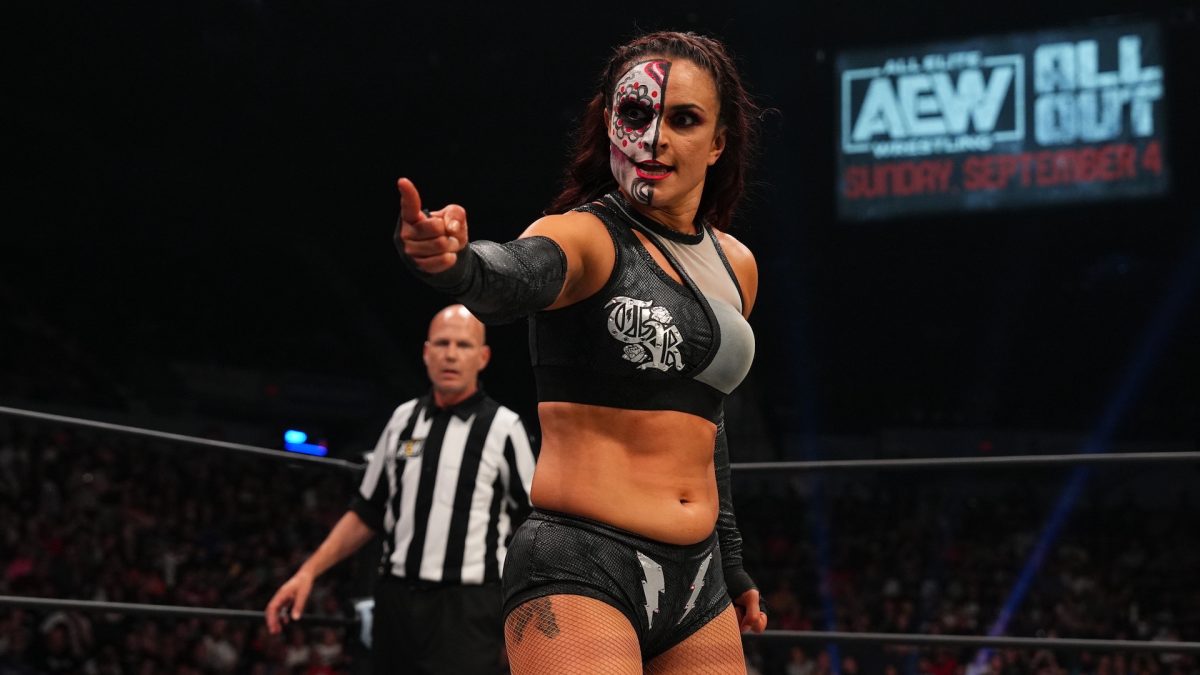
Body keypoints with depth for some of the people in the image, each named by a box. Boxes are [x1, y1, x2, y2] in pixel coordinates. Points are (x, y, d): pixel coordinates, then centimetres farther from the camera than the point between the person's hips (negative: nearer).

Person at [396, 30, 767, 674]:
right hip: (580, 570, -7)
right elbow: (515, 275, -30)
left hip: (697, 578, 7)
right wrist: (456, 262, -53)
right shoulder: (583, 236, -7)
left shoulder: (735, 266, 13)